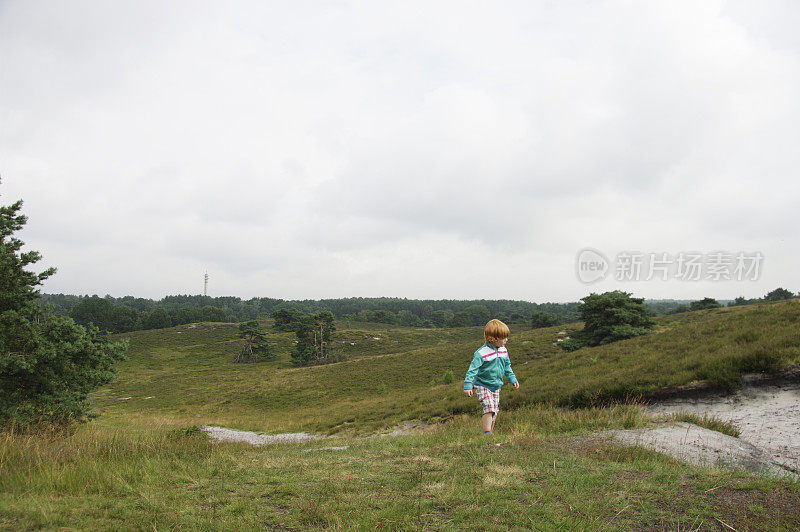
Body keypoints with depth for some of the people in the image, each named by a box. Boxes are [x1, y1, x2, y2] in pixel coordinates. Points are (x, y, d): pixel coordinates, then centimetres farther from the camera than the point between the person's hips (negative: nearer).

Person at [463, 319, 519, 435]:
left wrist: (513, 379, 18)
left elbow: (507, 367, 19)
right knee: (489, 408, -20)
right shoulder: (481, 353, -20)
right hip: (482, 386, -7)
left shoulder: (503, 351, 3)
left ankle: (490, 431, 24)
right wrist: (468, 386, -26)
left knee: (495, 411, 10)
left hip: (496, 387, 7)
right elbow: (472, 370, -21)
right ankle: (487, 433, -17)